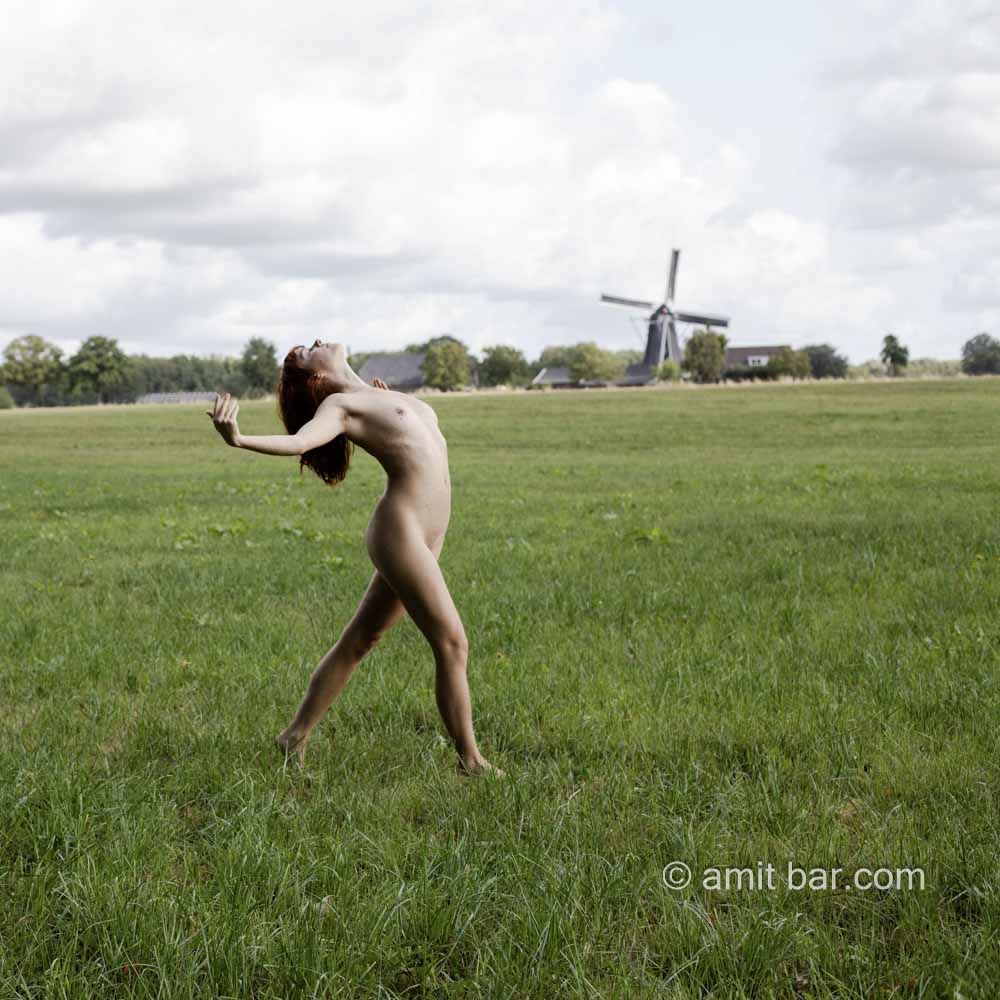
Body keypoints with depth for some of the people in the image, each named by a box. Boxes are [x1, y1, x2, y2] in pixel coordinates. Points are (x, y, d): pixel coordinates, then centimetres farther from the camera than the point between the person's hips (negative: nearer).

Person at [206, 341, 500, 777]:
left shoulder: (378, 397, 20)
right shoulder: (339, 405, -4)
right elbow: (298, 441, -25)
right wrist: (238, 440, -43)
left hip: (424, 535, 8)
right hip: (399, 531, -8)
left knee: (357, 643, 12)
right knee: (451, 643, -6)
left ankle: (294, 737, 21)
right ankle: (470, 760, 2)